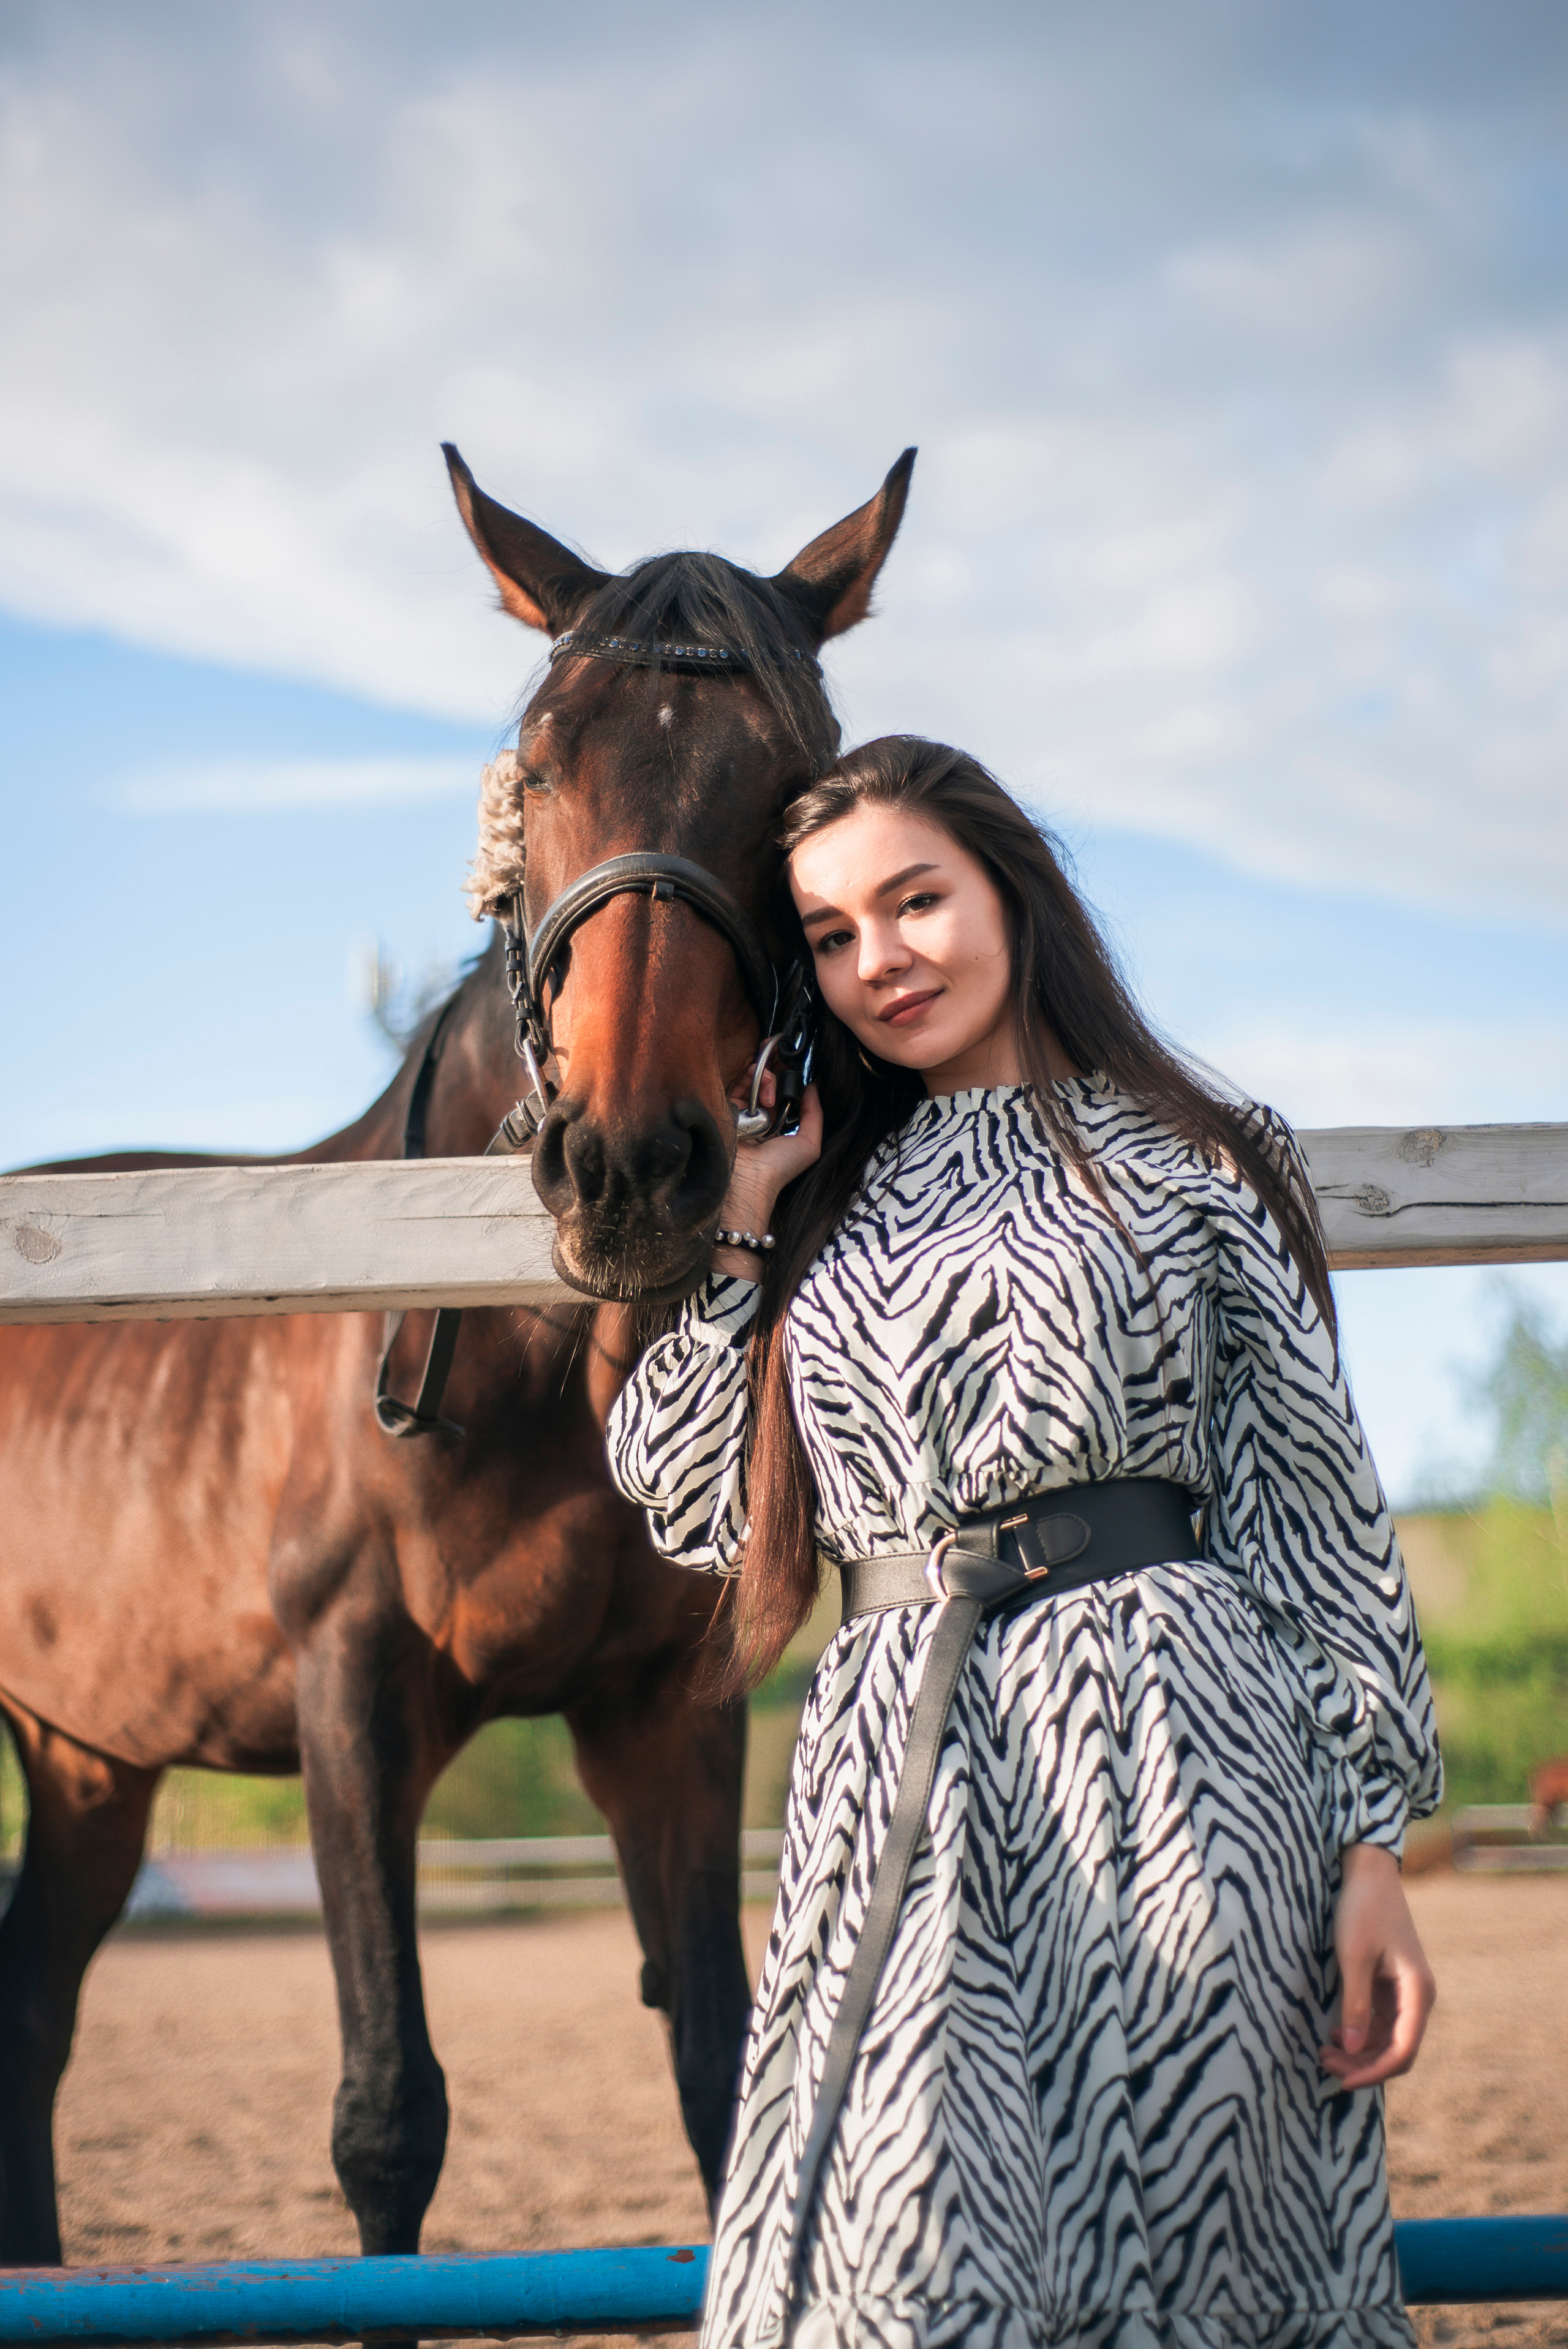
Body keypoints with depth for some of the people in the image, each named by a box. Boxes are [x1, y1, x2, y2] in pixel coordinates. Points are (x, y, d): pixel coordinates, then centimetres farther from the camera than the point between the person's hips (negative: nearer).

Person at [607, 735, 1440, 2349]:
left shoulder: (1190, 1159, 7)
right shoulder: (826, 1210, 19)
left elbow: (1317, 1506, 2)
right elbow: (694, 1509, 13)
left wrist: (1370, 1848, -6)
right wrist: (742, 1217, 10)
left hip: (1168, 1744, -3)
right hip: (900, 1776, 3)